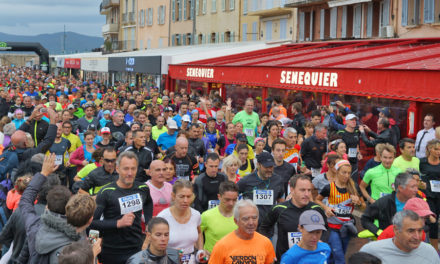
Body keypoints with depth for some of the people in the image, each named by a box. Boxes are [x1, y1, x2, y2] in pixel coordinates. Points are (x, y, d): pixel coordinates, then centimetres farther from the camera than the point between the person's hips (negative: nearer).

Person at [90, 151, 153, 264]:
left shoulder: (143, 189, 2)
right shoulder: (106, 192, -14)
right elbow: (92, 222, -16)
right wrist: (118, 223, -25)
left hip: (138, 249, 4)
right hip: (113, 252, -4)